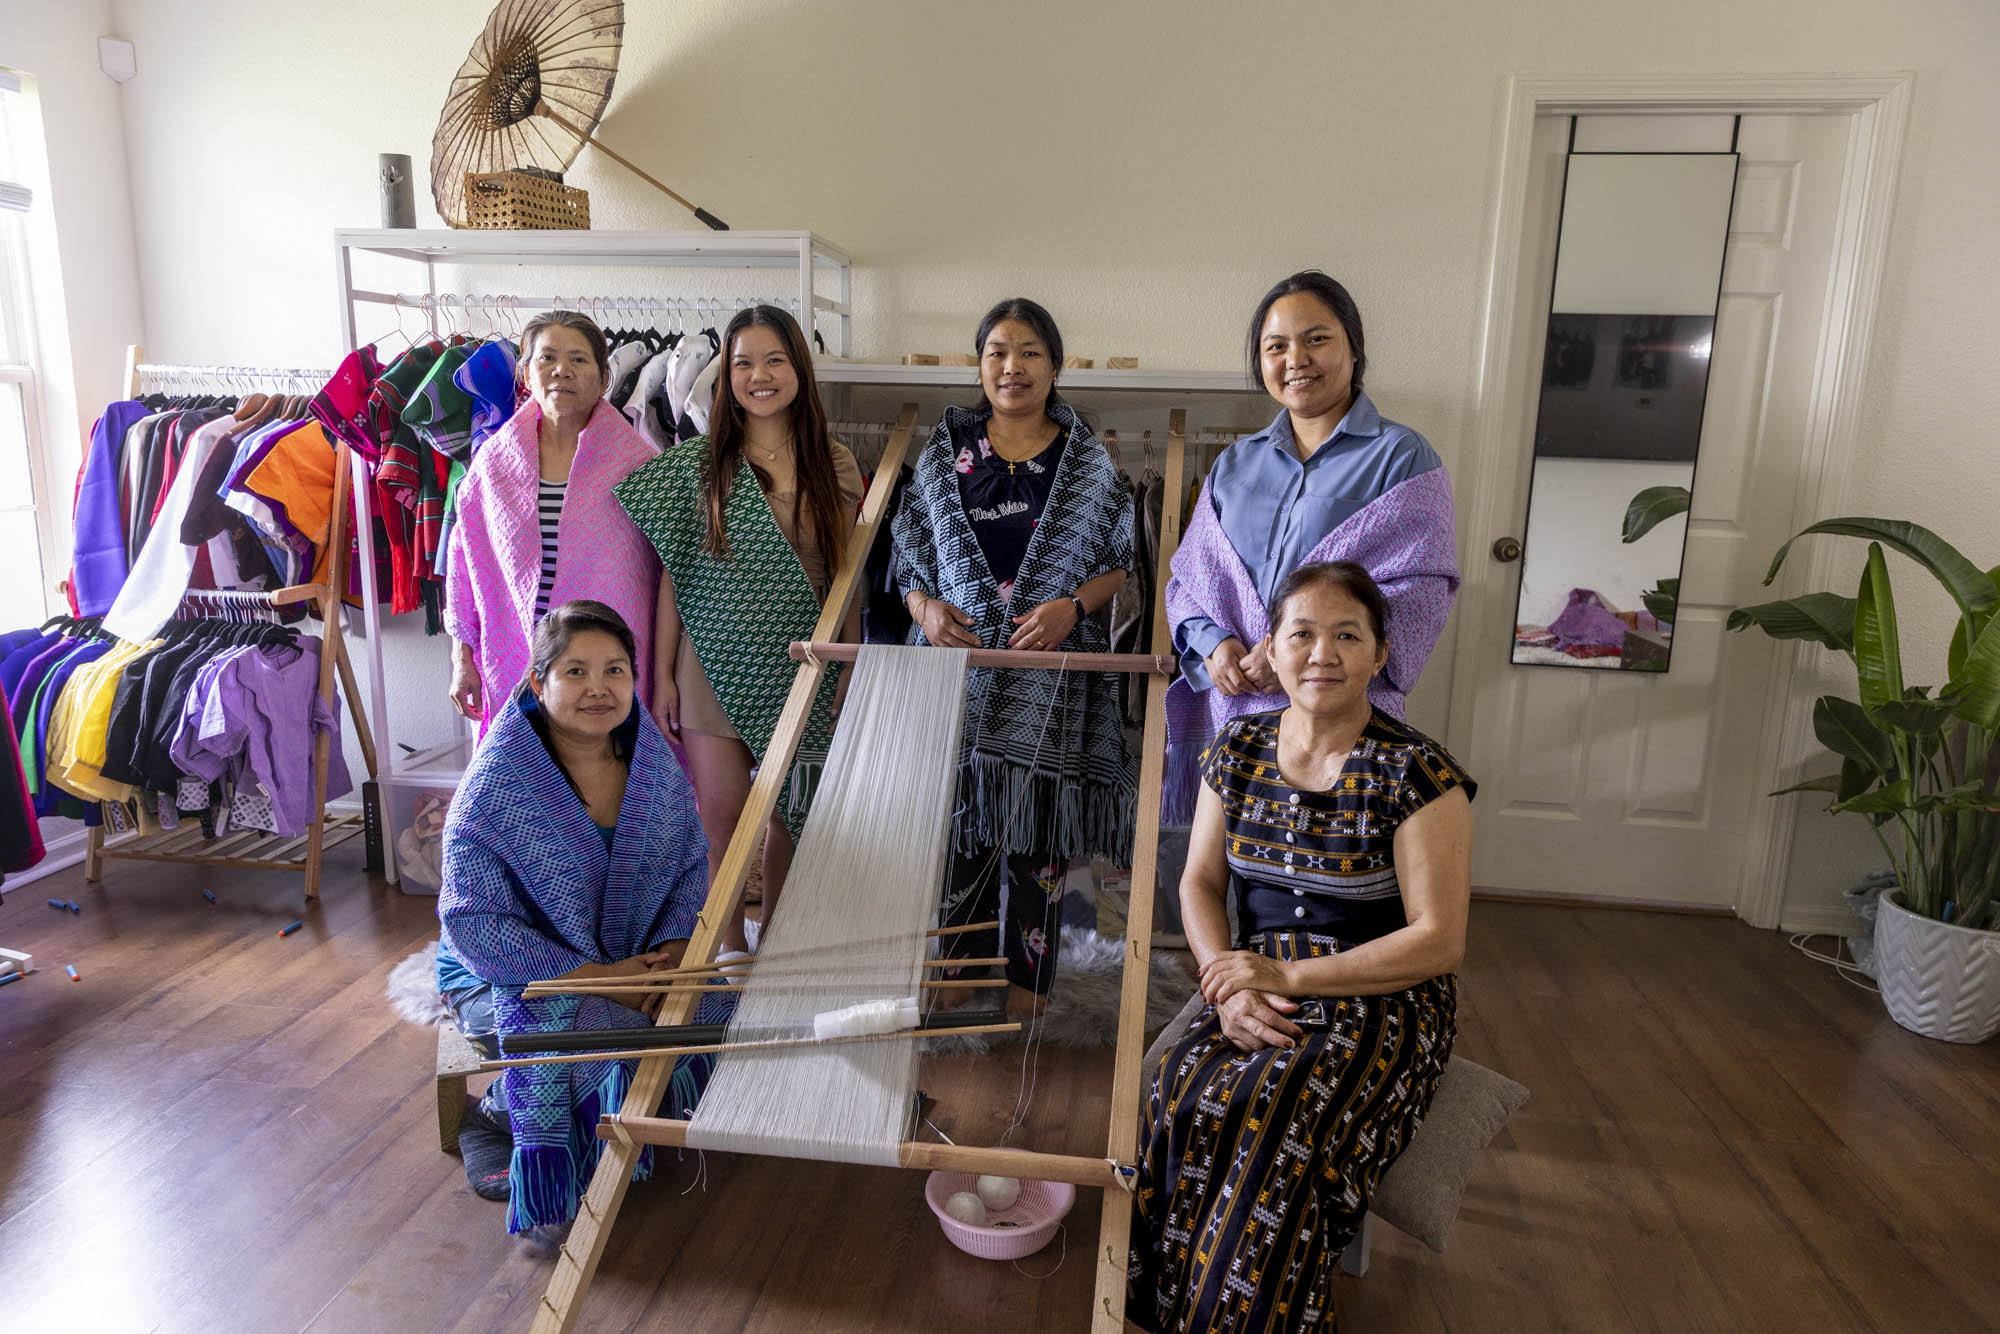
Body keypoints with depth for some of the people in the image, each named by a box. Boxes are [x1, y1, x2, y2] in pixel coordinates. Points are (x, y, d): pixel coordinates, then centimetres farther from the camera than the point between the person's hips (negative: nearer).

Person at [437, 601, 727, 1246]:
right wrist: (593, 974, -27)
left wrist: (672, 947, -16)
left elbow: (690, 866, 4)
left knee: (711, 1006, -17)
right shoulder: (496, 781, -20)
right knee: (613, 1035, -31)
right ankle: (496, 1116, 1)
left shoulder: (653, 758, -4)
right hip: (508, 970, -5)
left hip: (627, 958, 6)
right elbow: (473, 920, -21)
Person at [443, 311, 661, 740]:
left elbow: (671, 574, 0)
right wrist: (462, 660, 9)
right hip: (514, 671, 2)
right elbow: (466, 564, 11)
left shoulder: (636, 462, -3)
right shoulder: (493, 460, 4)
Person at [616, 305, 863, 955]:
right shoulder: (698, 462, -1)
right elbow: (673, 572, 1)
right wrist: (663, 672, -1)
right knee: (722, 818, 5)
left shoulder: (833, 463, 3)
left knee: (787, 815, 11)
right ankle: (732, 945, 26)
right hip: (717, 664, -1)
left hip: (802, 668, 1)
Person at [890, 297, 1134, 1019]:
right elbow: (910, 551, 11)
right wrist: (924, 607, -9)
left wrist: (1071, 605, -14)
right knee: (962, 820, 6)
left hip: (1050, 675, -1)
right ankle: (957, 961, 26)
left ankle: (1027, 974, 23)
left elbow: (1117, 563, 4)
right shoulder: (945, 452, 7)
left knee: (1037, 827, 6)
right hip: (961, 666, 1)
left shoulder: (1088, 461, 4)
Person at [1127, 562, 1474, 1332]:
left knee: (1273, 1127, -28)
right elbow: (1200, 881, 8)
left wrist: (1289, 975, -18)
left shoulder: (1419, 776, -12)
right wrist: (1226, 983, -11)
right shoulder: (1238, 750, 4)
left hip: (1383, 1002, -4)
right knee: (1182, 1102, -23)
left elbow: (1438, 943, -13)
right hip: (1259, 985, 4)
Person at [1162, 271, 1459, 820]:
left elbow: (1423, 589, -8)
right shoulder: (1234, 464, 17)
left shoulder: (1402, 457, 1)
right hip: (1230, 708, 4)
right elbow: (1190, 574, 14)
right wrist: (1213, 643, -7)